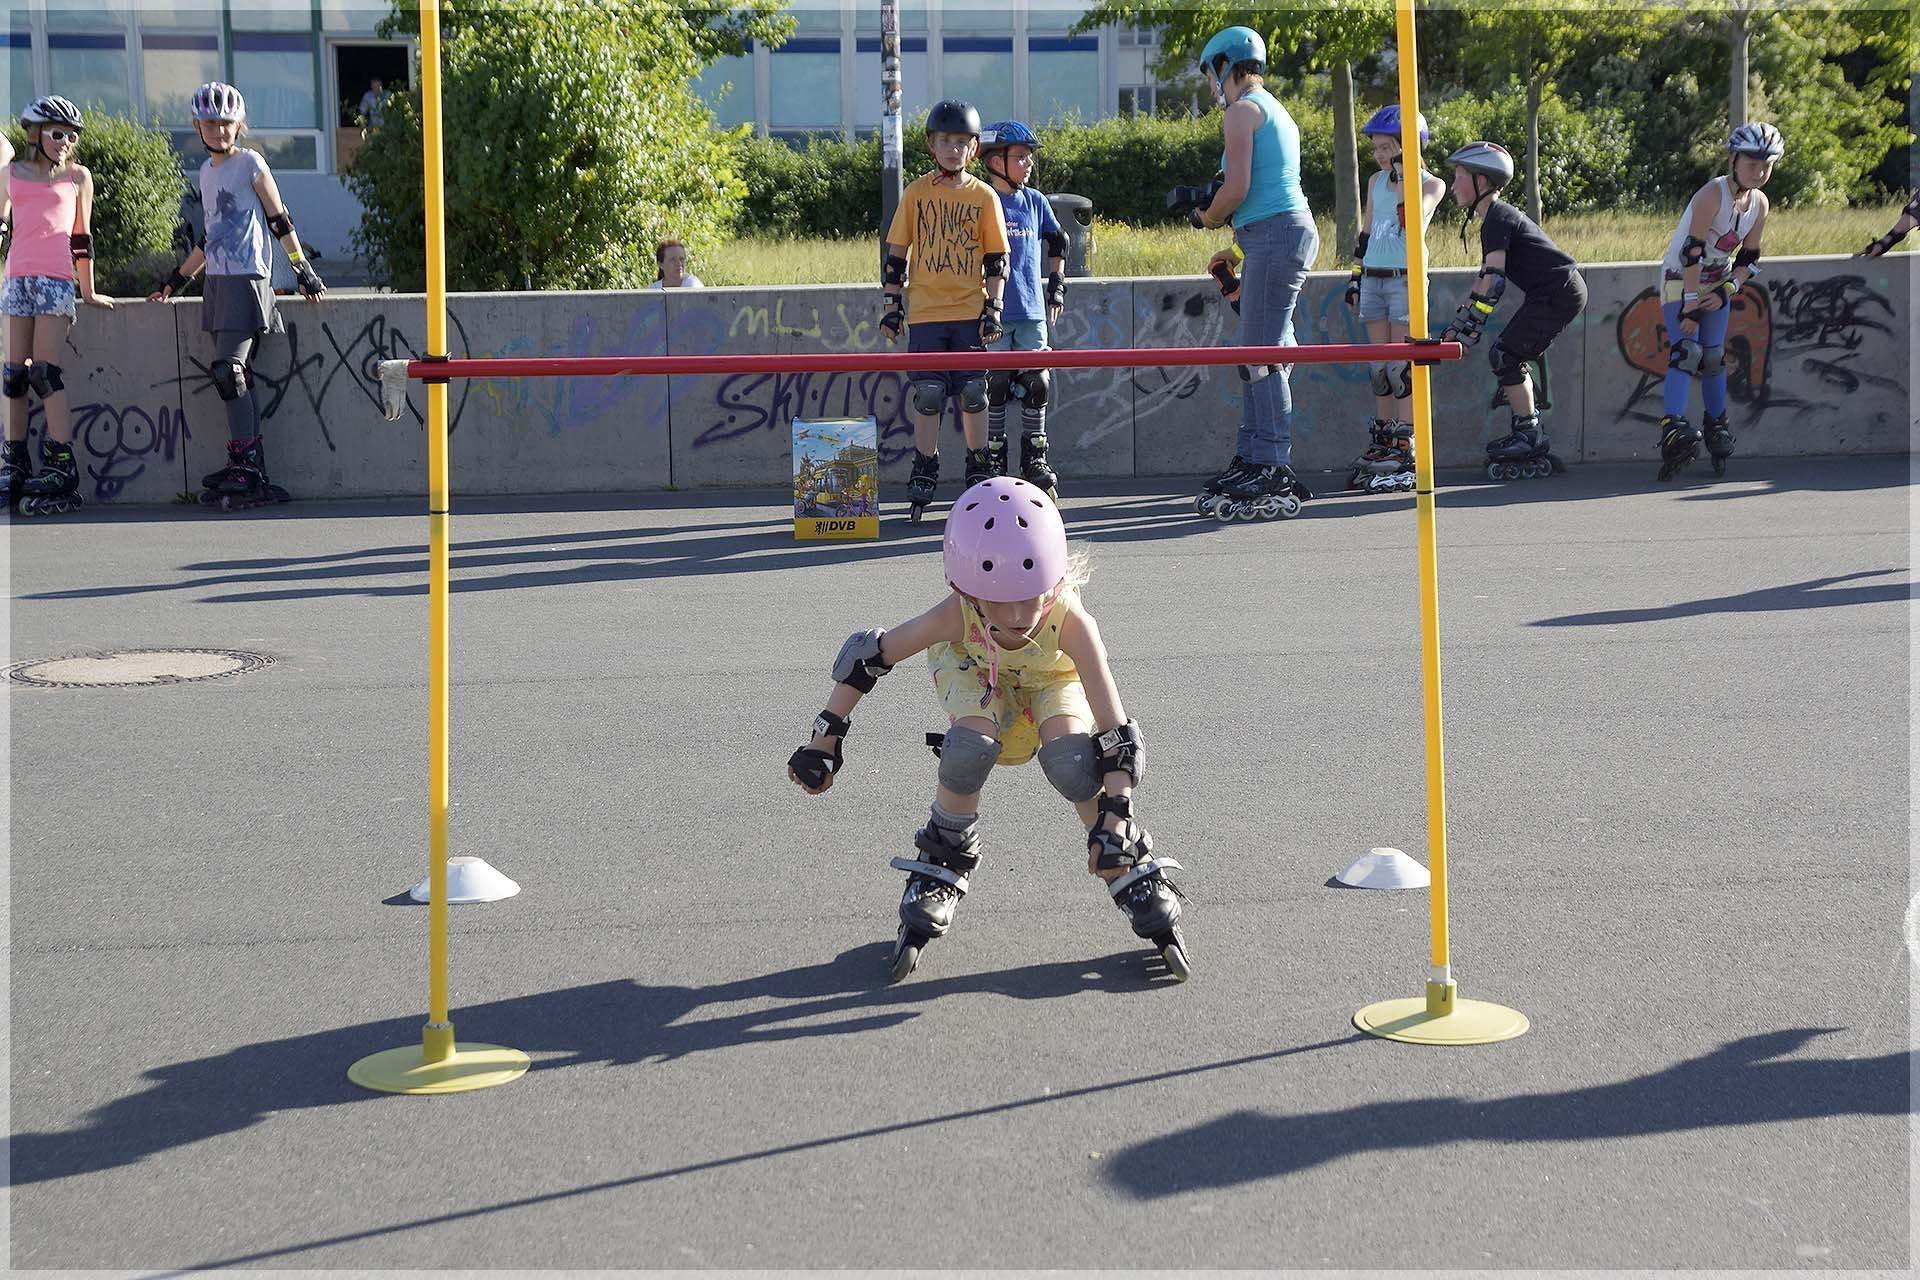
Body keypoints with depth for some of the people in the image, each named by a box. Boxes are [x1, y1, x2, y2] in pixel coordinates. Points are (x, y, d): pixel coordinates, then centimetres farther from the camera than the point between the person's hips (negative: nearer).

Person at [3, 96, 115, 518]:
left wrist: (89, 291, 17)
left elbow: (81, 238, 15)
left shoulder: (78, 177, 11)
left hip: (56, 278, -3)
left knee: (44, 369, -11)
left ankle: (61, 468, -12)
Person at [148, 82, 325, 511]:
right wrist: (175, 281, 27)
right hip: (217, 282, 7)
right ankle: (251, 468, 4)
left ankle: (246, 469, -13)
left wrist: (303, 270, -4)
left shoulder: (250, 163, -3)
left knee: (229, 371, -15)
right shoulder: (206, 170, 18)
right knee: (236, 376, 3)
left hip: (248, 280, -7)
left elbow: (280, 221, -1)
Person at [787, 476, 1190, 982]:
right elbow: (867, 655, -23)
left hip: (1051, 679, 0)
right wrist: (825, 741, -19)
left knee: (1069, 756, -31)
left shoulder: (1071, 623, -40)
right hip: (975, 669, 1)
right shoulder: (956, 616, -38)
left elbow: (1117, 734, -37)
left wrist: (1114, 819, -46)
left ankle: (1136, 879, -9)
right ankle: (937, 873, -6)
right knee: (971, 745, -32)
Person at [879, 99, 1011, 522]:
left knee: (973, 394, 4)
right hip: (926, 312, 0)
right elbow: (895, 252, 8)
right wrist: (891, 305, 4)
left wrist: (994, 308, -2)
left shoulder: (984, 197, 4)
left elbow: (997, 258, 6)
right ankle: (923, 478, 8)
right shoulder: (916, 194, 5)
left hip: (971, 312, 0)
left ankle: (980, 472, 16)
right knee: (927, 396, -1)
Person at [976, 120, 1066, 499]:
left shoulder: (1035, 202, 10)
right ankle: (994, 463, 8)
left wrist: (1057, 286, 20)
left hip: (1032, 311, 4)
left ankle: (1036, 460, 12)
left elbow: (1057, 243, 25)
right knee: (995, 387, -1)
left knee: (1037, 385, 2)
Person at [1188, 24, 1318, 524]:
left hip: (1274, 234, -10)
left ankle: (1273, 475, -14)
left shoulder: (1242, 110, -5)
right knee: (1257, 353, 11)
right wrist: (1236, 250, 23)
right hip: (1289, 231, 10)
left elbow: (1236, 188, -14)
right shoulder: (1276, 112, 25)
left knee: (1263, 355, -11)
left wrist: (1206, 217, 3)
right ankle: (1251, 460, 13)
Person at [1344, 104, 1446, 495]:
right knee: (1380, 370, 7)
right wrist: (1355, 277, 19)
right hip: (1373, 280, 6)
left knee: (1402, 370, -9)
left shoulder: (1431, 184, -3)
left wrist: (1402, 179, -20)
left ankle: (1406, 454, -8)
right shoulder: (1377, 182, 14)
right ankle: (1381, 448, 11)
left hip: (1405, 280, -6)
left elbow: (1414, 223, -20)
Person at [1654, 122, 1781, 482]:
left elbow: (1748, 258, 5)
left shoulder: (1759, 203, -3)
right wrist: (1691, 305, -30)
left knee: (1713, 357, 3)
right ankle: (1673, 427, -32)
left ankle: (1716, 425, 19)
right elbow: (1691, 251, -28)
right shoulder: (1712, 195, -24)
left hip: (1718, 283, 6)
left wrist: (1726, 290, -12)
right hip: (1680, 279, -6)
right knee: (1686, 351, -21)